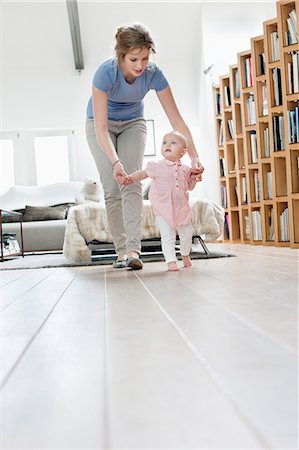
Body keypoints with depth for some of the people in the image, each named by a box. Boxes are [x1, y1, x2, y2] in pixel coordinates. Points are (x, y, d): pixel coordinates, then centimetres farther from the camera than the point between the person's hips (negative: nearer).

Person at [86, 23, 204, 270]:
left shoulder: (153, 74, -26)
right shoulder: (105, 72, -33)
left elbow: (177, 119, -24)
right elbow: (100, 128, -36)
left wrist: (194, 157, -34)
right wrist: (115, 162, -50)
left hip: (133, 123, 2)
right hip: (102, 124, -1)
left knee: (131, 183, -16)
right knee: (112, 189, -9)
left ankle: (133, 250, -23)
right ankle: (121, 250, -2)